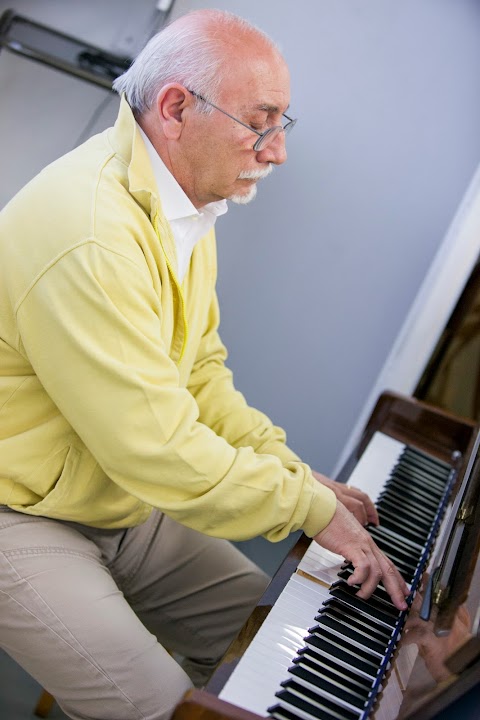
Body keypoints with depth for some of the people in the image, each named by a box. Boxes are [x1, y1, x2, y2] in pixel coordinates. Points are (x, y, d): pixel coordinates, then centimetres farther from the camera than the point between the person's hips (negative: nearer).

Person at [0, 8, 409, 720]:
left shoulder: (187, 207, 2)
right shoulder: (89, 232, -31)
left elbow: (201, 372, 8)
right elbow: (159, 450, -30)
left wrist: (293, 471, -1)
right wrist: (312, 506, -17)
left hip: (122, 505, 9)